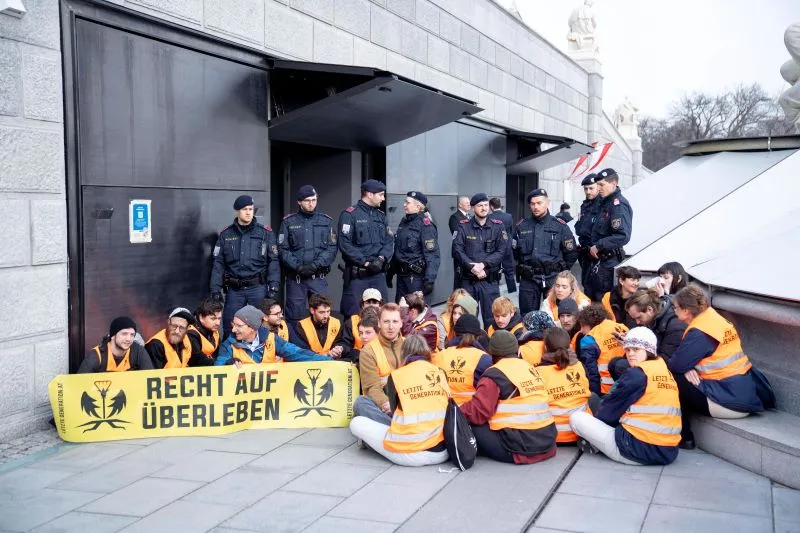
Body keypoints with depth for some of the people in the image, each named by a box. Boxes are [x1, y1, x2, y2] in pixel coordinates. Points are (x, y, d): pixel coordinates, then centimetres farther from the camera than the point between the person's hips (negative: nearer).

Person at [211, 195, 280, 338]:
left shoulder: (266, 233, 3)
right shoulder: (225, 235, 8)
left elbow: (273, 261, 1)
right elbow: (218, 264, 7)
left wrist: (274, 286, -8)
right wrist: (215, 289, 0)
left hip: (258, 287, -1)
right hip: (234, 289, 1)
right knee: (230, 327, 4)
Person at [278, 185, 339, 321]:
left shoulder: (326, 221, 8)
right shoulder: (288, 222, 6)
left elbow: (332, 248, 1)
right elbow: (282, 249, 0)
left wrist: (316, 264, -12)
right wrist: (297, 266, -13)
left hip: (318, 278, 1)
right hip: (295, 278, 0)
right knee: (296, 315, 3)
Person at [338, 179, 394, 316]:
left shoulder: (381, 216, 16)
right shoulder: (350, 214, -5)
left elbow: (390, 241, 10)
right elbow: (345, 244, -13)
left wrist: (382, 258, -9)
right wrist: (365, 262, -16)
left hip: (379, 274, 6)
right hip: (356, 274, -6)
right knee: (352, 315, -2)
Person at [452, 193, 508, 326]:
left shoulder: (498, 227, 4)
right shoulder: (463, 227, 4)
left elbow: (501, 251, -4)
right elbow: (457, 250, -4)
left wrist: (483, 264, -15)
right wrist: (472, 267, -16)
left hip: (490, 280, 0)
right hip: (468, 280, 1)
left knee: (491, 318, 2)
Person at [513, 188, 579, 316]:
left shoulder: (560, 226, -1)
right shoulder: (521, 226, 5)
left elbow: (571, 253, 4)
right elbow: (515, 252, 15)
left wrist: (561, 271, 6)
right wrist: (523, 268, 11)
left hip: (553, 278, -2)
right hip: (528, 279, 2)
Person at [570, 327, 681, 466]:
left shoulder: (636, 374, -10)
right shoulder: (666, 372, 12)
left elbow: (610, 410, -1)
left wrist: (598, 417, 18)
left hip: (637, 449, -8)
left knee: (577, 417, -2)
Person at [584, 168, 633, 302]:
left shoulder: (619, 205, -17)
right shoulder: (604, 203, 13)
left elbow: (623, 236, -27)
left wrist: (598, 246, -20)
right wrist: (593, 248, 9)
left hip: (608, 262, -10)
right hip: (596, 259, 10)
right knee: (588, 296, 16)